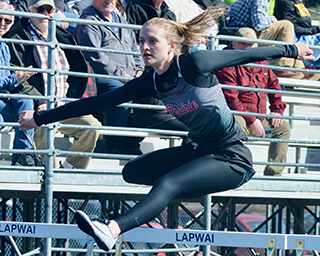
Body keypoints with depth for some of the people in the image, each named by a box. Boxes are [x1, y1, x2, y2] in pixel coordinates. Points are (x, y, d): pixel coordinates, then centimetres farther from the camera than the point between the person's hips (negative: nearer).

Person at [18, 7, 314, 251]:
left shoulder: (193, 65, -18)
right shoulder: (150, 82, 1)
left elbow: (246, 55, -5)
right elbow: (97, 103, 3)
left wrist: (290, 50, 7)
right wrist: (40, 118, 3)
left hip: (232, 156, -8)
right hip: (200, 149, 8)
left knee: (167, 183, -30)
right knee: (132, 172, 3)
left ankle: (112, 230, -49)